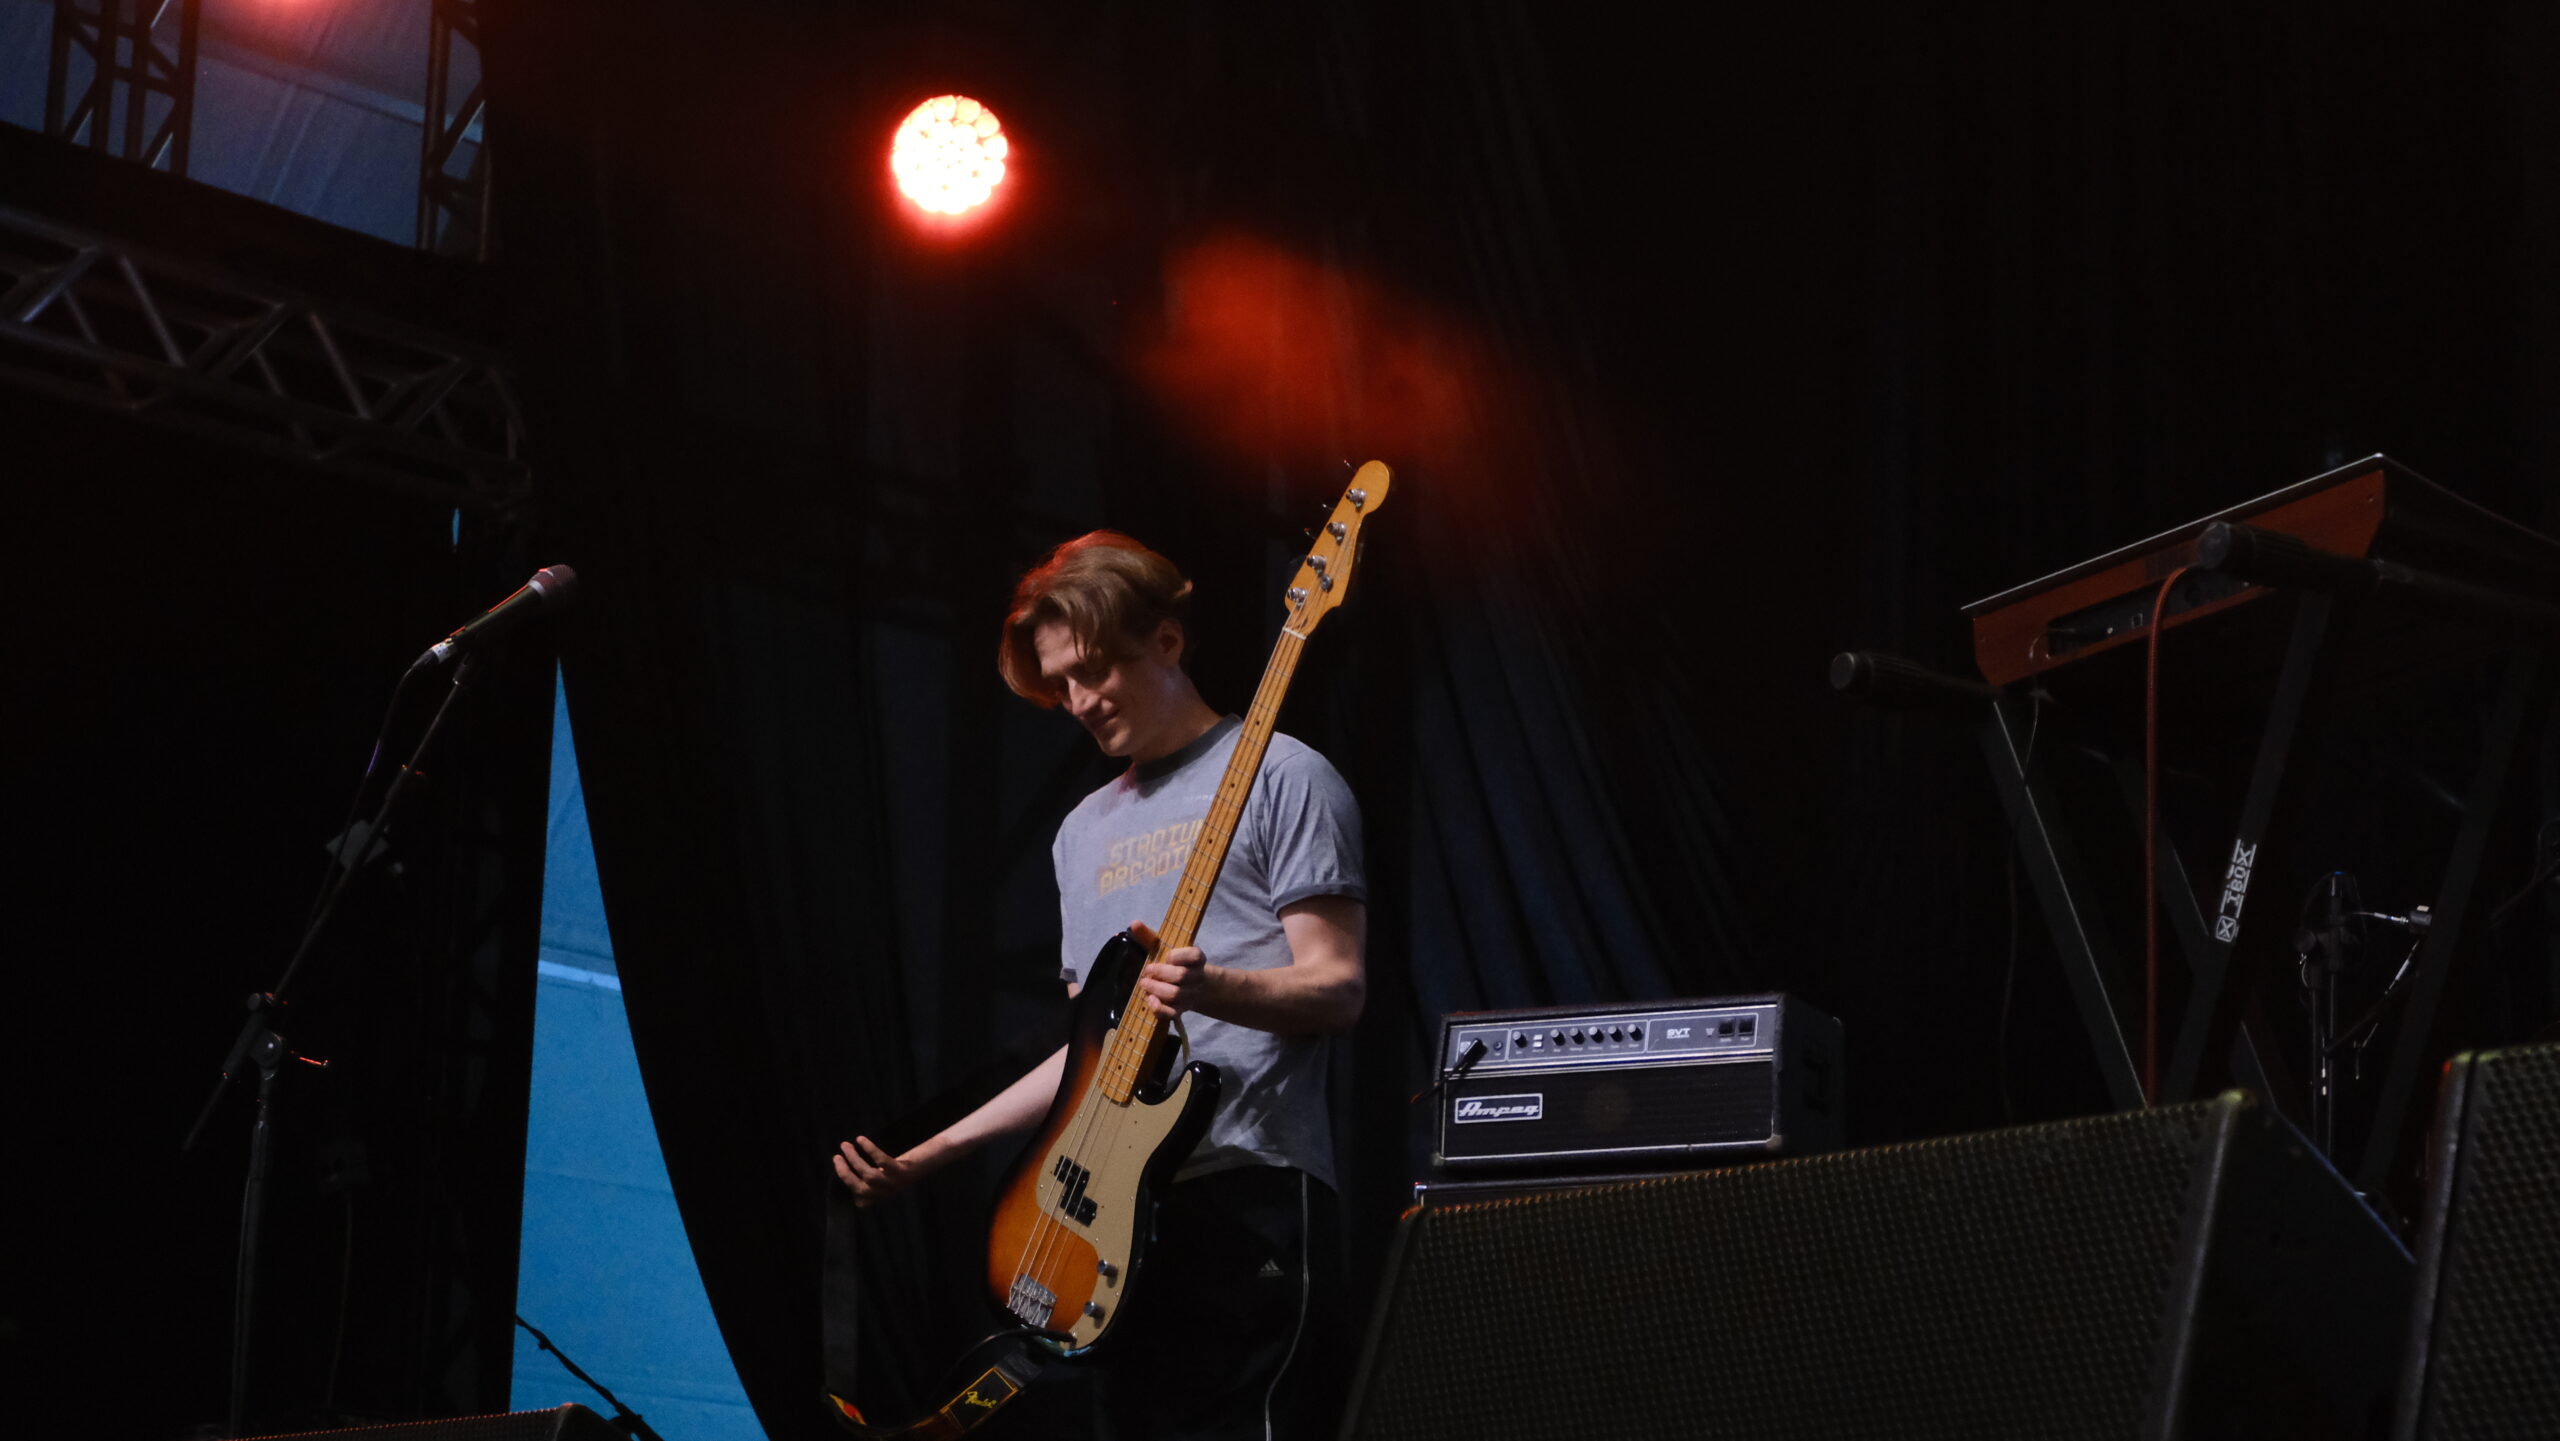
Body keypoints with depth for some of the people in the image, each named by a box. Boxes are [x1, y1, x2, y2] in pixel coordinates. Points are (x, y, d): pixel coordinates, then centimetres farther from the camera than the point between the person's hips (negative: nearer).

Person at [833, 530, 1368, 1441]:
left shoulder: (1277, 778, 0)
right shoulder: (1086, 832, 22)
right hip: (1116, 1209, 7)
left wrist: (1211, 989, -27)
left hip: (1249, 1195, -7)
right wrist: (928, 1156, 15)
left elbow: (1341, 988, -8)